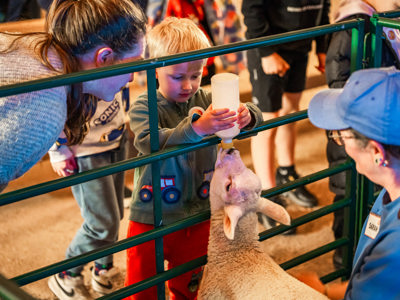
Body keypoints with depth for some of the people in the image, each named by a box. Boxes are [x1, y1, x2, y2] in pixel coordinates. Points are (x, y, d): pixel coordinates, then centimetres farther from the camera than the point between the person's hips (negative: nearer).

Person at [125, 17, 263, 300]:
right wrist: (197, 128, -45)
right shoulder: (144, 107, -12)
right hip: (152, 220, -3)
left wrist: (246, 115, -29)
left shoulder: (206, 100, -2)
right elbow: (150, 143, -32)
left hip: (198, 216, 3)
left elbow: (256, 116, -4)